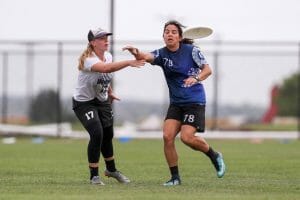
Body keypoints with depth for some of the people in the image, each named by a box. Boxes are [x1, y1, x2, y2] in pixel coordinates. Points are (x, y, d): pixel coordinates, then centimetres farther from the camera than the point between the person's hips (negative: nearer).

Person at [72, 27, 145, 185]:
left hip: (102, 101, 8)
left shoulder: (108, 56, -2)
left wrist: (109, 93, 22)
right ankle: (94, 176, -9)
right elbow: (106, 68, -48)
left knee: (108, 135, 15)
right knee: (97, 134, -21)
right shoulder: (88, 59, -28)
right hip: (84, 102, -8)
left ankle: (111, 169, 38)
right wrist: (129, 63, -54)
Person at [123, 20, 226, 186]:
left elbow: (207, 69, -5)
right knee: (167, 136, -11)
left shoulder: (191, 50, -7)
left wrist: (196, 78, -27)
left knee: (186, 137, -18)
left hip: (194, 101, -4)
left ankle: (214, 156, 9)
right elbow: (147, 57, -21)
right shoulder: (162, 54, 0)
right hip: (176, 103, 4)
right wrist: (136, 53, -44)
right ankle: (175, 177, 1)